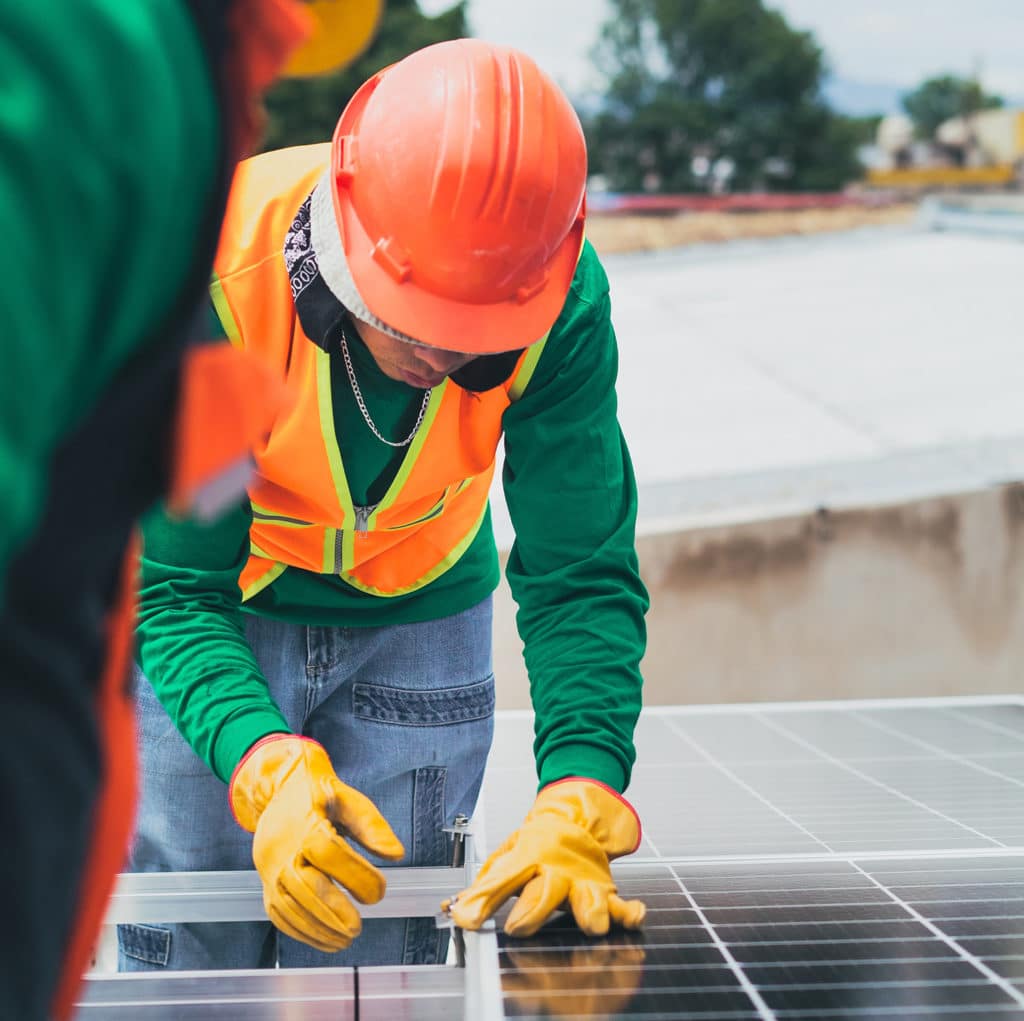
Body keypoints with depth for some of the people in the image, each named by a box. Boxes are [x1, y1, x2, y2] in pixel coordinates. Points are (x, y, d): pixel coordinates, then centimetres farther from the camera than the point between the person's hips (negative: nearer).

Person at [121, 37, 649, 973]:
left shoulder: (562, 304, -26)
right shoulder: (211, 275, -32)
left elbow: (582, 578, -22)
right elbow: (175, 586, -27)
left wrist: (579, 806, -37)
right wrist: (268, 768, -44)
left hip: (418, 624, 2)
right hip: (214, 623, -1)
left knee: (376, 976, 5)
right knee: (188, 967, 4)